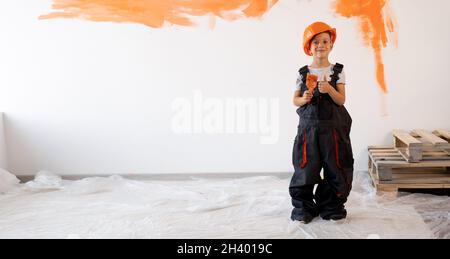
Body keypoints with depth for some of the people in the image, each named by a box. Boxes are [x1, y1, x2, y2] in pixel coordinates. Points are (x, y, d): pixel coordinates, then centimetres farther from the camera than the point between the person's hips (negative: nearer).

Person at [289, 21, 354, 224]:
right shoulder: (303, 73, 4)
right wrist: (303, 99, -15)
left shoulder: (337, 71, 2)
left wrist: (329, 89, -21)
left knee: (335, 169, 4)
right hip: (308, 127, 0)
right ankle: (303, 208, 13)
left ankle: (332, 207, 18)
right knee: (305, 169, 1)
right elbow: (295, 100, 7)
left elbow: (341, 100, -3)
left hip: (333, 127, 0)